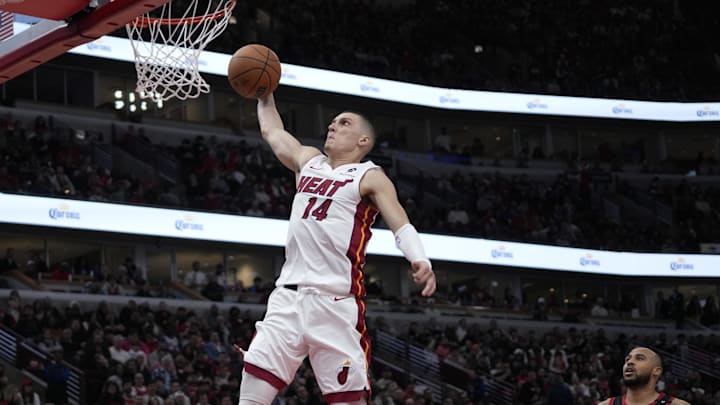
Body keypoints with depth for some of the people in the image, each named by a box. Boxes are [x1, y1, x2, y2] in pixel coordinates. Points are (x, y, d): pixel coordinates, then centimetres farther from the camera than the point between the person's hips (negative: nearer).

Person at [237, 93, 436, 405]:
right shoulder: (308, 161, 21)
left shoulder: (370, 178, 3)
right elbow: (271, 130, 37)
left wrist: (420, 261, -27)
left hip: (336, 302, -5)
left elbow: (401, 226, -10)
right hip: (288, 296, 5)